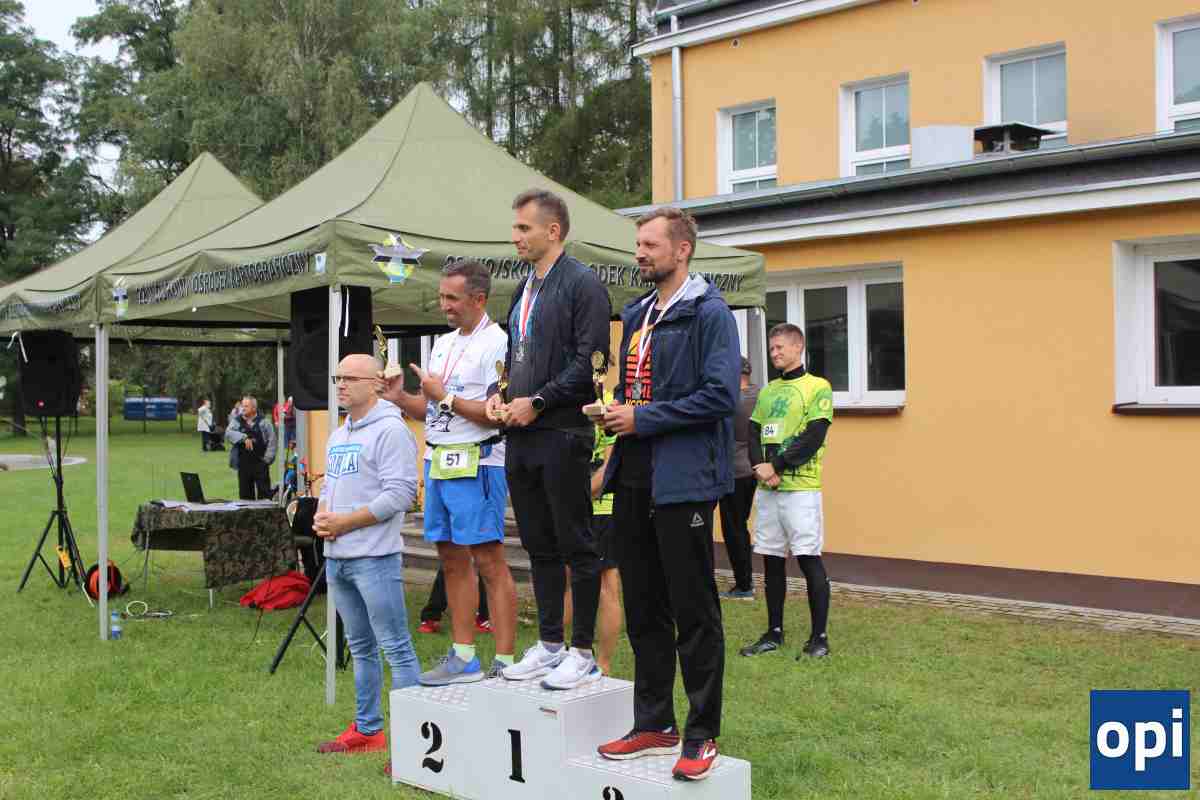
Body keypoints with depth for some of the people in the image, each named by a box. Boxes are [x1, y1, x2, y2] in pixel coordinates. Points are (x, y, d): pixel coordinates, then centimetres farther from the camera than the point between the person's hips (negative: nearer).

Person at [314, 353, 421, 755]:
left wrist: (345, 522, -16)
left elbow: (400, 494, -19)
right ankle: (367, 730, 27)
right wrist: (321, 516, 3)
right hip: (336, 557, 9)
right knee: (361, 647, 17)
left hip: (374, 557, -9)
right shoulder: (338, 435, 18)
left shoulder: (390, 430, -12)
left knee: (396, 649, -6)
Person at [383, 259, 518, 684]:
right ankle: (463, 657, 18)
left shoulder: (496, 343, -10)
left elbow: (497, 414, -18)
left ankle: (505, 661, -3)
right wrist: (401, 398, 4)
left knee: (488, 560, -7)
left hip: (476, 464, -9)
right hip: (438, 462, 9)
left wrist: (445, 396, -13)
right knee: (452, 558, 11)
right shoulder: (442, 344, 19)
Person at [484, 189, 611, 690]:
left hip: (562, 433, -9)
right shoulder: (524, 290, 18)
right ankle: (549, 645, 23)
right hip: (522, 438, 9)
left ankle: (582, 653, 7)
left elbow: (590, 359, -16)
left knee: (575, 546, -1)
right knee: (539, 547, 13)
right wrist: (499, 395, 7)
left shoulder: (581, 283, -8)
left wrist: (537, 402, -16)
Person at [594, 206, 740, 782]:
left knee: (694, 613, 1)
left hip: (682, 481, -8)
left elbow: (720, 396, -18)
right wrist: (617, 409, 4)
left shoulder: (709, 314, -9)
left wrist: (643, 418, -16)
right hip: (633, 479, 8)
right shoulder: (636, 314, 16)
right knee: (642, 609, 13)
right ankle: (654, 724, 25)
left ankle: (703, 735, 11)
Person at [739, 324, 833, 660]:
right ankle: (774, 632, 19)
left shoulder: (817, 387, -3)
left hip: (800, 488, -6)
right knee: (771, 561, 10)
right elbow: (753, 434, 11)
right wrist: (760, 466, -8)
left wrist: (776, 466, -13)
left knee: (809, 559, -6)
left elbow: (813, 437, -12)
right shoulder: (767, 391, 17)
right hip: (767, 489, 7)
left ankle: (819, 638, 0)